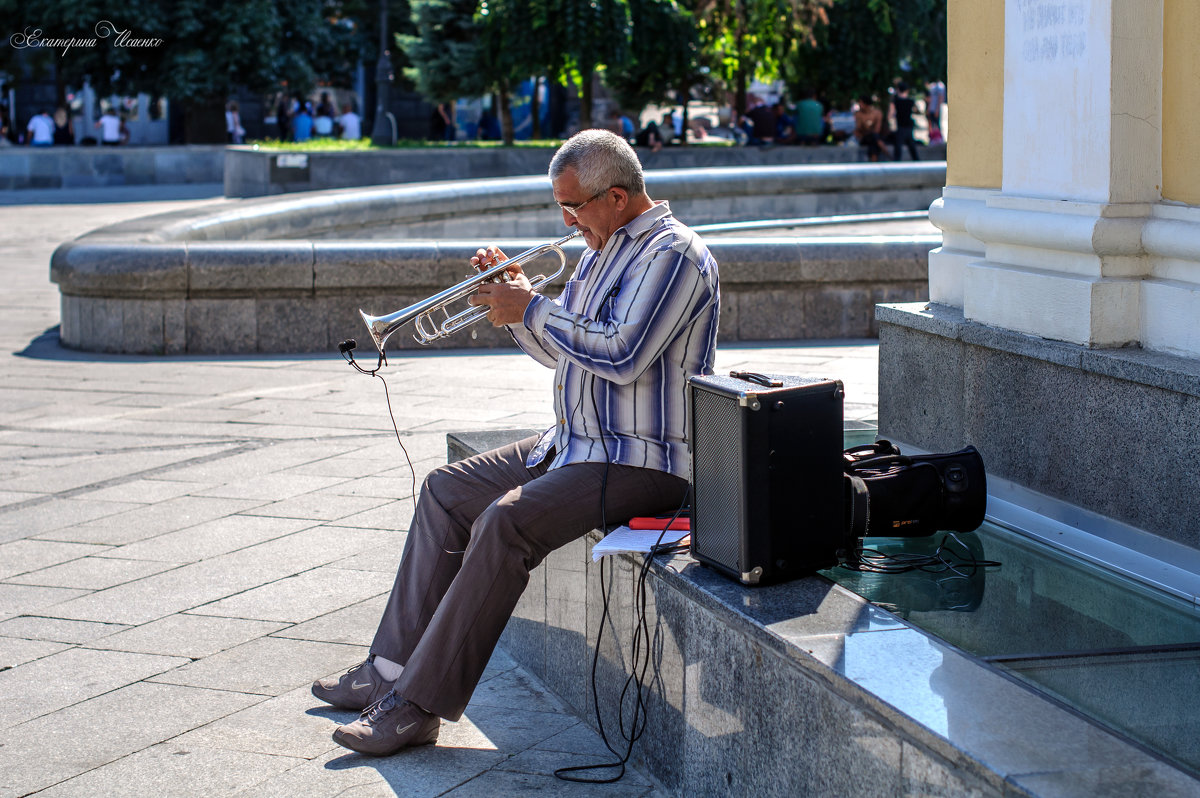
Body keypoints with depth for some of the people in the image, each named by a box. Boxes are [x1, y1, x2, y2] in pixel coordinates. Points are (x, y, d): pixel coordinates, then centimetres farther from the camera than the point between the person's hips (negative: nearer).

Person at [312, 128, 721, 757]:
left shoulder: (673, 254, -16)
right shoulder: (603, 248, 15)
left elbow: (621, 354, -28)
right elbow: (562, 350, 22)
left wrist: (532, 310, -17)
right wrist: (517, 297, 5)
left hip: (639, 461, -11)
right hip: (575, 443, 11)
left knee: (505, 523, -28)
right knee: (447, 491, 10)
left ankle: (420, 705, -24)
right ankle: (395, 667, 11)